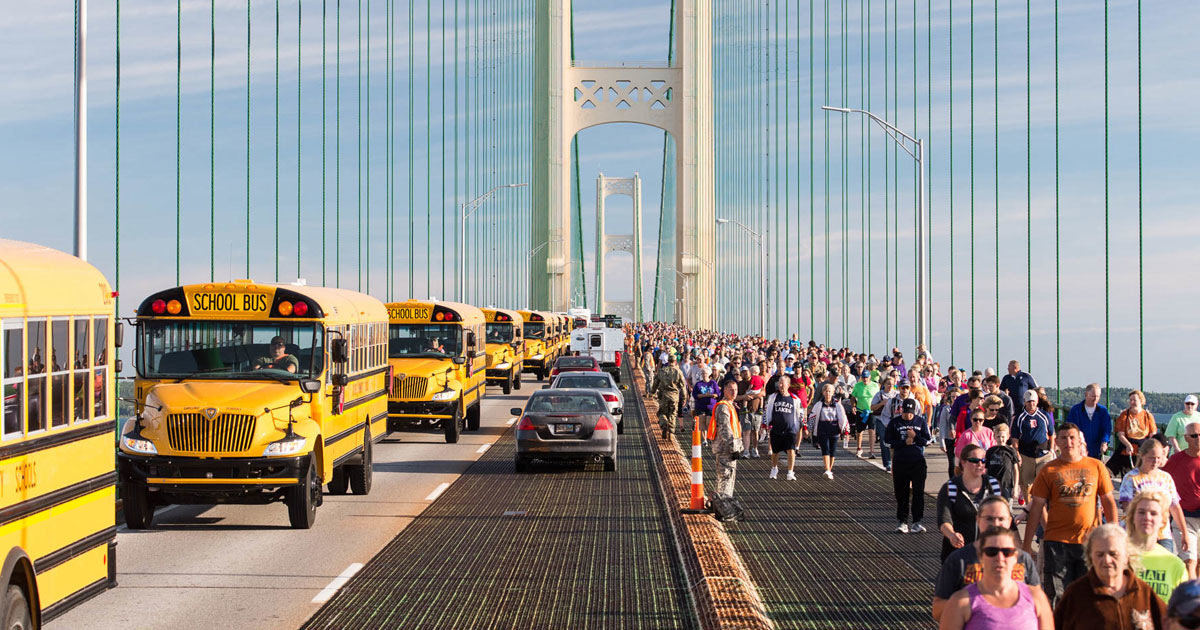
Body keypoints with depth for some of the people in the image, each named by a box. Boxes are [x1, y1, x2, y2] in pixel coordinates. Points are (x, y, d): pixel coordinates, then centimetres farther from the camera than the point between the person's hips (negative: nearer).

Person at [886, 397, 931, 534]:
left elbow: (927, 440, 3)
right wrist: (904, 442, -12)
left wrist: (915, 437, -15)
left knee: (918, 492, -4)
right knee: (901, 493, 4)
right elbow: (887, 439, -1)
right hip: (900, 461, 0)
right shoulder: (895, 422, 2)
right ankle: (902, 521, 11)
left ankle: (916, 522, -1)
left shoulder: (921, 422, 4)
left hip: (918, 461, 0)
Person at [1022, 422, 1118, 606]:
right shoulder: (1049, 470, 3)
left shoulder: (1096, 466, 7)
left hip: (1089, 540, 1)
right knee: (1056, 595, -1)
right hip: (1056, 541, -1)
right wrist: (1027, 544, -1)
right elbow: (1036, 508, 3)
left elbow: (1108, 501, 10)